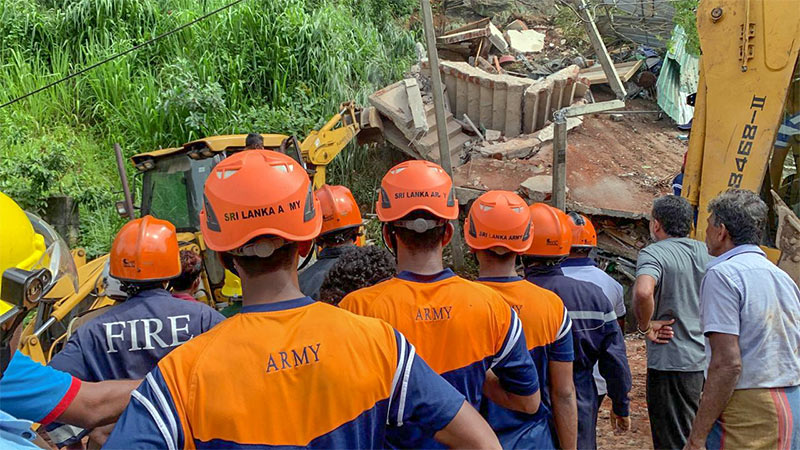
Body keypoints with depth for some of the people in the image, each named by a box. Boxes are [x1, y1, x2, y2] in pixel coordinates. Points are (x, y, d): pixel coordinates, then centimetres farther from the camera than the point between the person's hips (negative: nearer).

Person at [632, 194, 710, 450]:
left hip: (671, 362, -7)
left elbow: (643, 292, -34)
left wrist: (645, 327, -17)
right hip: (706, 361, 7)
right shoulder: (707, 252, 7)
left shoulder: (653, 253, -14)